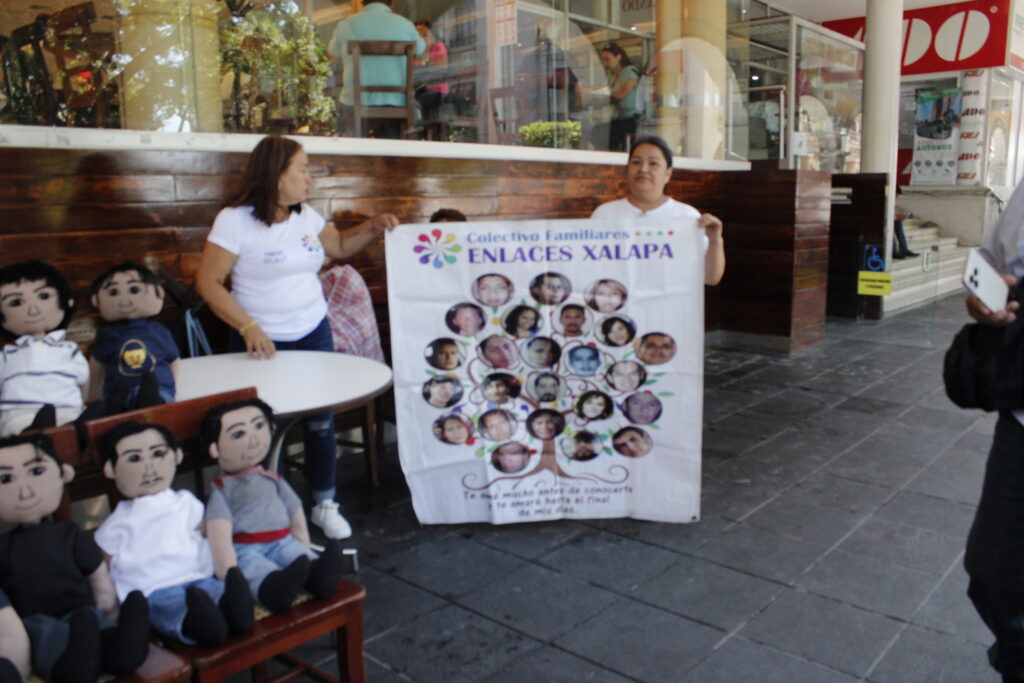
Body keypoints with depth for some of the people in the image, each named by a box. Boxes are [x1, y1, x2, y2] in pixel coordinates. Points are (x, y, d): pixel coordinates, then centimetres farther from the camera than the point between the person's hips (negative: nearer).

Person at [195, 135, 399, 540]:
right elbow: (208, 283, -14)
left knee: (321, 420, 8)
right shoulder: (235, 219, -13)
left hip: (314, 335, 5)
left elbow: (339, 246, 21)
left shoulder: (306, 216, 5)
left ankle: (325, 504, 24)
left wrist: (373, 229, 3)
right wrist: (249, 328, -21)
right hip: (261, 342, -5)